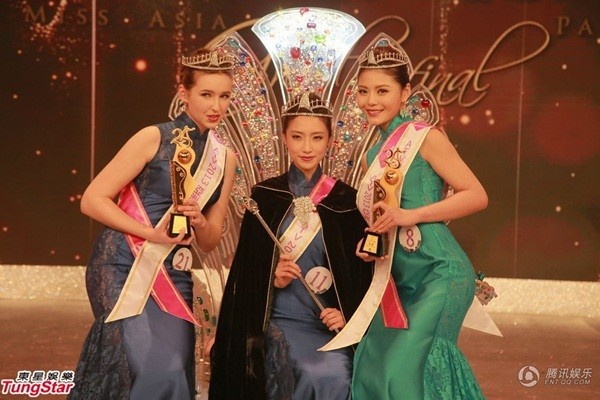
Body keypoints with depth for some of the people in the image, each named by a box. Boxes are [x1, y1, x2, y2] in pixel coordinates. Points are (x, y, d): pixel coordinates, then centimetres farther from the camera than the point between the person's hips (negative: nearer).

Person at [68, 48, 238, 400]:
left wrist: (199, 221, -10)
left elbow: (210, 242, 13)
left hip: (174, 278, 6)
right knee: (157, 371, -18)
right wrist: (152, 233, -17)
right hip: (123, 267, -5)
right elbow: (92, 200, -9)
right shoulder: (155, 138, -6)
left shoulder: (225, 158, 9)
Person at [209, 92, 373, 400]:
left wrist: (347, 315, -9)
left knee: (334, 375, -28)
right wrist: (273, 280, -12)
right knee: (314, 375, -28)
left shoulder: (345, 200, 3)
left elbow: (361, 272, 6)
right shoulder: (264, 196, 3)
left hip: (331, 323, 1)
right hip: (281, 320, -1)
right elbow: (245, 270, 7)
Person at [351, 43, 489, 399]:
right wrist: (369, 246, 1)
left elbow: (477, 195, -12)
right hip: (401, 281, 7)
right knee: (372, 368, 6)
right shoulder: (373, 156, 13)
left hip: (441, 274, -7)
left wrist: (408, 216, -18)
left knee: (406, 371, -12)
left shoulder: (426, 137, -7)